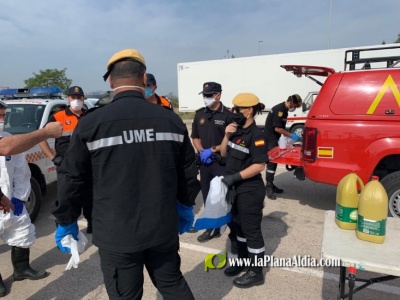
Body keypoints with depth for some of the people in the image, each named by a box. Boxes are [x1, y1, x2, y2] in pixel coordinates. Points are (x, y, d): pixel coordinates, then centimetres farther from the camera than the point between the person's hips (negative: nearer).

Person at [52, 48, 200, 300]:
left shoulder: (91, 123, -11)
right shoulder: (171, 119, -3)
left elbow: (73, 179, -5)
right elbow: (188, 171, 5)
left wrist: (66, 221, 12)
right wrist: (186, 205, 21)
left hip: (116, 233, -2)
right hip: (163, 226, 3)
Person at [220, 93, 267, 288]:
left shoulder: (256, 135, -17)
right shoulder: (237, 131, 7)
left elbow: (260, 165, -22)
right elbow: (224, 154, 11)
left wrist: (235, 177, -24)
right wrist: (226, 136, -5)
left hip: (250, 191, -8)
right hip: (235, 189, 9)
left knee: (252, 230, 3)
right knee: (239, 226, 20)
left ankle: (256, 273, 19)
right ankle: (242, 261, 38)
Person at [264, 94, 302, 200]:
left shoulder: (284, 109, 13)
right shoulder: (280, 109, -17)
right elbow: (277, 128, -22)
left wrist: (290, 135, 9)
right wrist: (291, 135, -16)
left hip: (274, 139, 10)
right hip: (270, 139, -10)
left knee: (274, 161, 12)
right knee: (271, 162, -11)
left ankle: (270, 184, 21)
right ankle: (268, 187, -7)